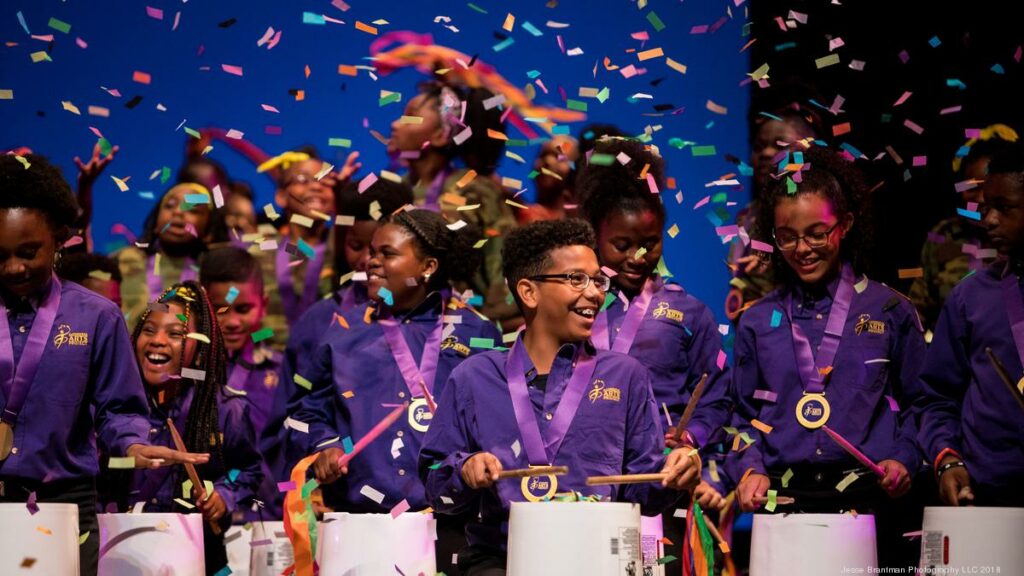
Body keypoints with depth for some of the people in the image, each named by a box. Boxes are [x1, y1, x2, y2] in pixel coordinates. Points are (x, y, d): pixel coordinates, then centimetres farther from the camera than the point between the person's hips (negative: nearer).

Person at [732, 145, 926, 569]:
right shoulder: (758, 322, 11)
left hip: (868, 501, -1)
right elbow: (745, 414, 15)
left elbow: (919, 402, 9)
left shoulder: (890, 312, 7)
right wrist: (751, 469, -1)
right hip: (783, 501, 1)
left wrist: (904, 459, -6)